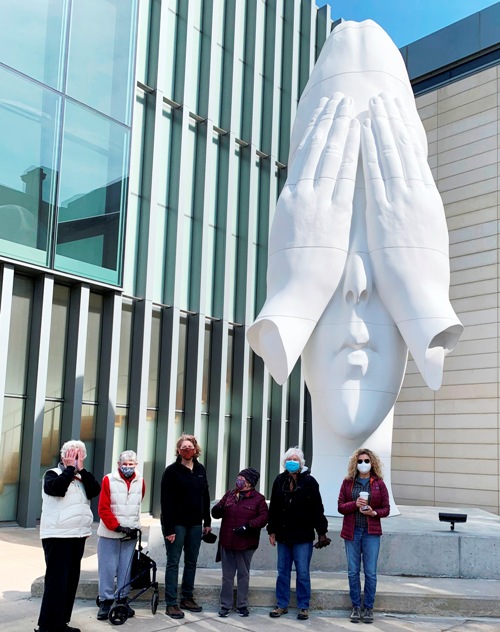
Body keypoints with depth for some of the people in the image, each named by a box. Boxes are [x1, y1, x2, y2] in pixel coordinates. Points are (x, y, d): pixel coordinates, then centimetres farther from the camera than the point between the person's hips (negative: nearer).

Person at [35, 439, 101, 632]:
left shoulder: (82, 477, 13)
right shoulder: (53, 474, -3)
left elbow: (95, 490, -5)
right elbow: (58, 488, -25)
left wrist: (80, 469, -7)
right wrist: (70, 468, -14)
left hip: (78, 536, 7)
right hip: (57, 536, -7)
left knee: (71, 580, 10)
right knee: (56, 581, -8)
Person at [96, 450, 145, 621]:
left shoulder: (140, 482, 5)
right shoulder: (109, 480, -6)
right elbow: (103, 508, -8)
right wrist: (117, 526, -14)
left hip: (130, 534, 3)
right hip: (109, 534, -3)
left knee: (126, 568, 7)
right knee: (108, 568, 1)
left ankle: (122, 599, 18)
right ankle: (106, 601, 10)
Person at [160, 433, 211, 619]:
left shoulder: (200, 470, 8)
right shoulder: (172, 471, -9)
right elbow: (166, 501, -13)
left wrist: (207, 522, 10)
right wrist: (168, 528, -17)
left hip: (195, 524, 5)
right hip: (176, 523, -5)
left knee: (191, 562, 11)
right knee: (173, 562, -1)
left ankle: (187, 598, 22)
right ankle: (171, 603, 3)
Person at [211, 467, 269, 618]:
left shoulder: (258, 498, -3)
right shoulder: (229, 495, 9)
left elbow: (264, 516, -11)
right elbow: (216, 512, 10)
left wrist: (249, 526, -23)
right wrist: (217, 509, -15)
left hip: (246, 544, -3)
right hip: (227, 542, 3)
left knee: (243, 575, 10)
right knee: (227, 575, 9)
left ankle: (242, 605, 21)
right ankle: (225, 605, 18)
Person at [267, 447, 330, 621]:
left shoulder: (309, 481, -7)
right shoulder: (280, 480, 5)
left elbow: (317, 509, -6)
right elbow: (273, 508, 10)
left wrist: (322, 532, -8)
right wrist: (272, 530, 9)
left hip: (303, 536, -4)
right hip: (283, 535, 4)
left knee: (302, 573, 2)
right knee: (283, 572, 11)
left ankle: (303, 607, 14)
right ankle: (282, 605, 21)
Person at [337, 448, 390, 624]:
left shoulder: (378, 483, 1)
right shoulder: (348, 482, 3)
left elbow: (386, 509, 3)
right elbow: (340, 506, 1)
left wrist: (373, 512, -16)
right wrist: (355, 504, -16)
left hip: (371, 532, -1)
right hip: (351, 531, 1)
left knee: (370, 572, 2)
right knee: (353, 571, 6)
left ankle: (368, 608, 14)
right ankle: (356, 607, 17)